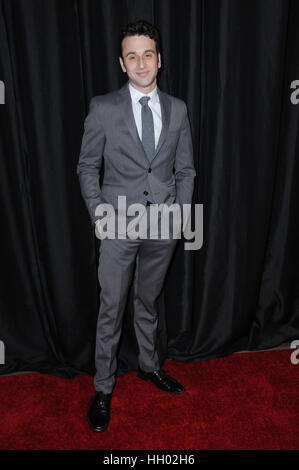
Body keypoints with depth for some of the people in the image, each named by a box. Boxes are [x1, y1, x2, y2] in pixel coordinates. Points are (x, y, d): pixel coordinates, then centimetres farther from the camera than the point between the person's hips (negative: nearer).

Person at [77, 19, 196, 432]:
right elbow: (87, 166, 1)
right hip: (120, 226, -2)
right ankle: (103, 387, 24)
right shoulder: (103, 108, -2)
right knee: (111, 309, 5)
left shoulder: (177, 109, 5)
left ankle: (149, 365, 39)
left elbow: (185, 170, 9)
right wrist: (97, 213, -8)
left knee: (149, 302, 18)